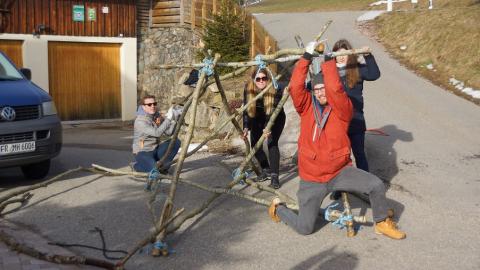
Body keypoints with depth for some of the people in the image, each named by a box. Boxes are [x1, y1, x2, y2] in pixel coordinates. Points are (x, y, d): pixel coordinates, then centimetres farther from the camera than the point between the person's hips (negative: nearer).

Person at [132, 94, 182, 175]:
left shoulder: (157, 116, 1)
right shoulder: (140, 121, -20)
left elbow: (168, 132, -5)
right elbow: (157, 133, -32)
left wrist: (174, 119, -19)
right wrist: (168, 118, -30)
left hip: (156, 150, 7)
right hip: (143, 152, -7)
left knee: (176, 142, -11)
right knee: (154, 170, -29)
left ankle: (163, 166, 4)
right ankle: (136, 165, 4)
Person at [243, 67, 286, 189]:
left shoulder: (276, 89, -29)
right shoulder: (248, 89, -19)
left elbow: (274, 110, -34)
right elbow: (246, 109, -18)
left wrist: (268, 127, -47)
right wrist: (246, 127, -29)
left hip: (276, 119, -4)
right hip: (258, 119, 4)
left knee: (272, 143, -21)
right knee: (255, 144, -1)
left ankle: (274, 176, -21)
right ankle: (266, 169, 19)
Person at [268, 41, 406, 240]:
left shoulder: (343, 109, -7)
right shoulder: (307, 107, -3)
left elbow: (335, 88, -25)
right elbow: (296, 87, -19)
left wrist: (327, 59, -18)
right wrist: (307, 56, -18)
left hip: (340, 171, 1)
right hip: (312, 179, 0)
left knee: (376, 185, -16)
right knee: (305, 228, 1)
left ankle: (382, 223, 13)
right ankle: (278, 208, 33)